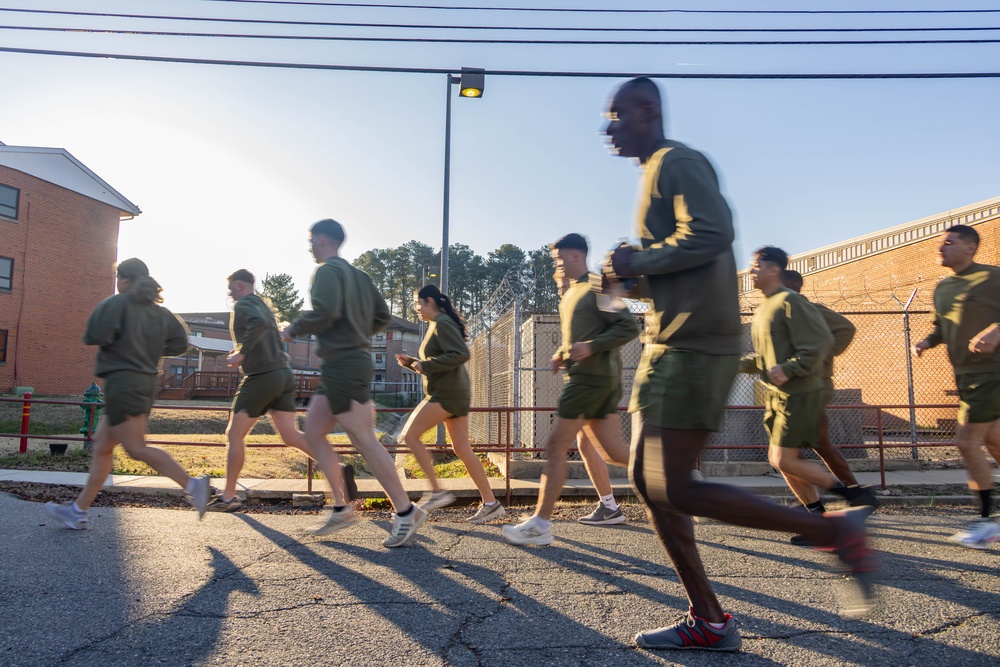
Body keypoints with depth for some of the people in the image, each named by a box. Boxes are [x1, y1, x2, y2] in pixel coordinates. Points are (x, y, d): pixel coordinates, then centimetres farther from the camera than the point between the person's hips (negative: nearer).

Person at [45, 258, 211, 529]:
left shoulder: (118, 303, -7)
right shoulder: (160, 312, 12)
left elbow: (95, 336, -18)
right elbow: (180, 343, 8)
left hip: (122, 380, -8)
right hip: (146, 382, 8)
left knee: (136, 449, -11)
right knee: (102, 445, 15)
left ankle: (193, 485, -23)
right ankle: (78, 511, 21)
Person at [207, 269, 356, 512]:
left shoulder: (243, 305, -6)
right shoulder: (264, 307, 22)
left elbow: (259, 323, -29)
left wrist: (241, 353, -22)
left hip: (261, 378, -8)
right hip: (283, 374, 8)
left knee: (234, 434, 6)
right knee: (290, 434, 2)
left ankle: (229, 496, 14)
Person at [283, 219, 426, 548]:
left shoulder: (328, 271, -8)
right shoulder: (358, 275, 19)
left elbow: (325, 311, -24)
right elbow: (382, 316, 18)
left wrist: (294, 329, -8)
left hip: (343, 365, -10)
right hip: (354, 359, 10)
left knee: (364, 441, -6)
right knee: (312, 432, 13)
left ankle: (406, 512, 0)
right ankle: (341, 508, 14)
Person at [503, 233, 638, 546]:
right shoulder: (571, 293, 20)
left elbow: (629, 327, -14)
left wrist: (590, 347, -21)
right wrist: (562, 354, 13)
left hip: (591, 377, -10)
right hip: (593, 378, 10)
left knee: (555, 447, -6)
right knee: (615, 452, 10)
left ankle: (540, 525, 2)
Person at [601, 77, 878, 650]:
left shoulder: (677, 162, -7)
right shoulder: (656, 173, 24)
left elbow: (712, 235, -23)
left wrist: (637, 261, -13)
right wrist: (631, 272, 12)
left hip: (695, 345, -10)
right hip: (671, 344, 11)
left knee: (675, 491, -10)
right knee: (648, 482, 8)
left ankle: (834, 530, 4)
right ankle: (708, 622, 16)